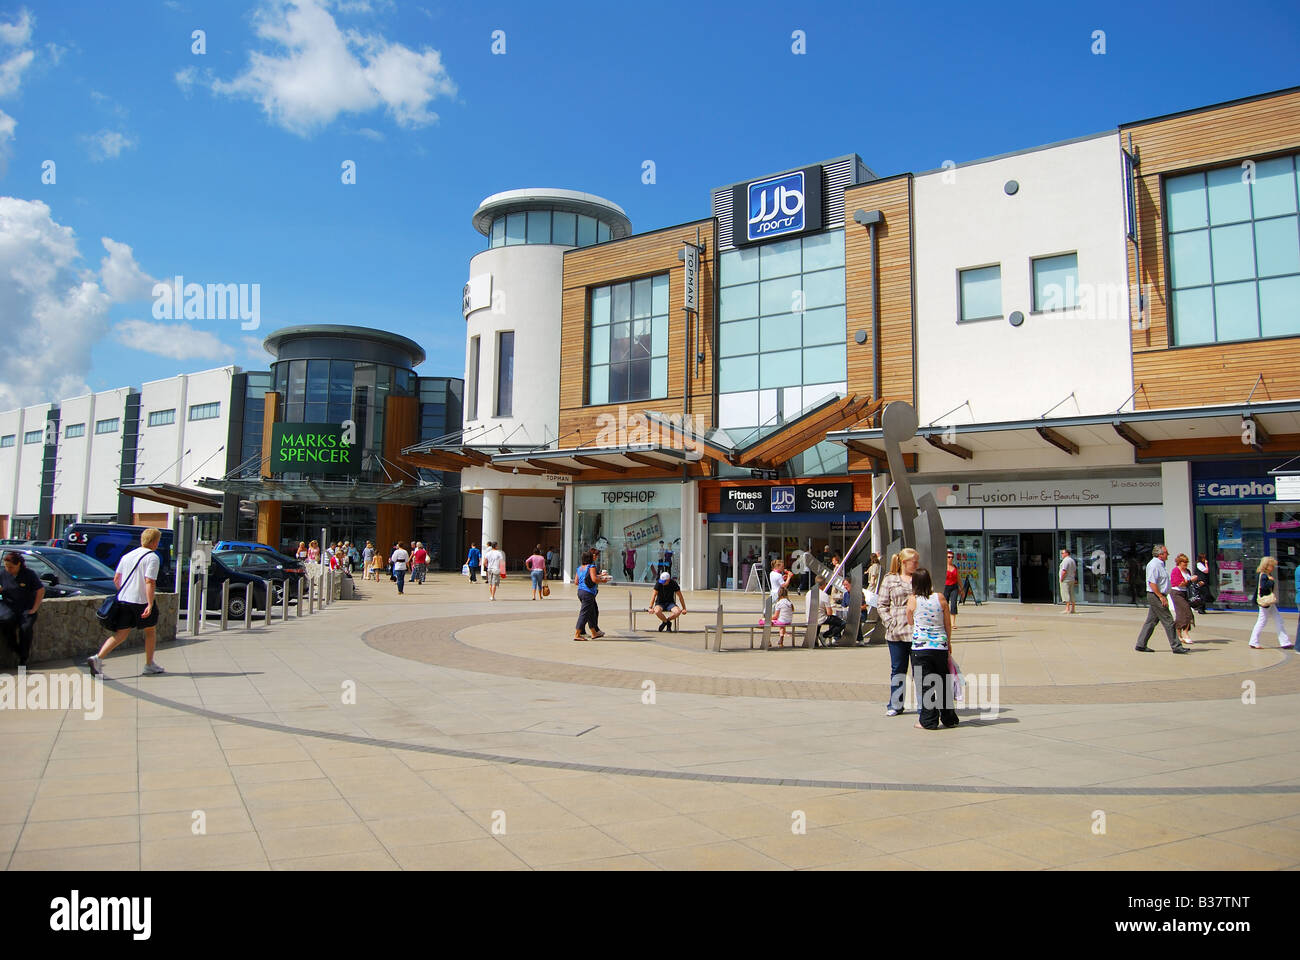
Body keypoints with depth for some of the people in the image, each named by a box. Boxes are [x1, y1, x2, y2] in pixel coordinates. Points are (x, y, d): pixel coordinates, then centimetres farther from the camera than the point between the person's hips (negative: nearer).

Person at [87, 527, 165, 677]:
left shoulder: (127, 555, 12)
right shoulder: (152, 558, -10)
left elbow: (116, 579, 15)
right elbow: (149, 582, -20)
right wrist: (150, 605, -22)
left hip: (123, 601, 6)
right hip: (141, 601, -6)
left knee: (120, 634, 8)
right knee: (150, 631, 13)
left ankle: (98, 658, -12)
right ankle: (149, 665, 21)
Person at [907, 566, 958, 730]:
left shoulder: (912, 600, -5)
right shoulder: (940, 598, -1)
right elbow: (948, 625, 6)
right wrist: (948, 643, 20)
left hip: (920, 647, -3)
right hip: (940, 646, 3)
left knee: (924, 685, 3)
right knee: (943, 683, 14)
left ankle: (928, 721, 5)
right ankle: (949, 718, 25)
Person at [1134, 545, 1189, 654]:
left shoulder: (1160, 564, 17)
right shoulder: (1154, 565, -16)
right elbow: (1152, 583, -23)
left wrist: (1162, 596, 19)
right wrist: (1161, 597, -23)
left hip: (1158, 596, 10)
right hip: (1156, 596, -10)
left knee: (1151, 621, 11)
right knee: (1168, 621, -6)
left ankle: (1141, 645, 13)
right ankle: (1176, 646, 0)